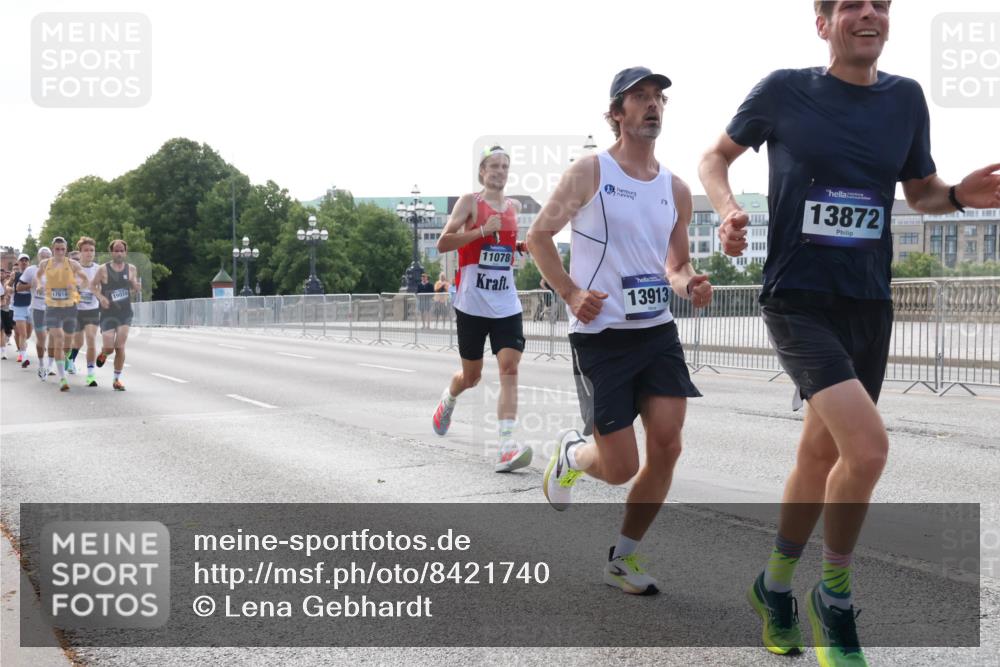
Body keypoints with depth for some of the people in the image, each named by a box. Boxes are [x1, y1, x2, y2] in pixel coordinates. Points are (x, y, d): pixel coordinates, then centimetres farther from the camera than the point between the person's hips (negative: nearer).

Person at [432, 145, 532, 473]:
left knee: (510, 368, -13)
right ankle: (448, 400, 45)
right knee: (471, 375, 9)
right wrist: (483, 230, -19)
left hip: (506, 304, 3)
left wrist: (524, 247, 8)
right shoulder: (469, 202, -3)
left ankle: (507, 445, -18)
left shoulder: (514, 207, 12)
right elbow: (442, 244, -11)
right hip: (472, 303, -3)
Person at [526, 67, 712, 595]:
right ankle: (570, 452, 33)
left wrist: (690, 284, -5)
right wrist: (571, 293, -13)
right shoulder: (591, 172, -4)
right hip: (601, 334, -5)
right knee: (620, 468, -5)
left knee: (667, 447, -4)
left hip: (658, 332, 5)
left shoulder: (676, 190, 10)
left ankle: (622, 559, 16)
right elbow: (538, 237, 0)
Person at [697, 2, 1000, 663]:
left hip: (869, 304, 5)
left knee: (821, 454, 13)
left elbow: (922, 191, 17)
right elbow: (716, 156, 9)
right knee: (869, 447, -21)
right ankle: (835, 598, 5)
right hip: (798, 300, -5)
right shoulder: (784, 90, -4)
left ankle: (776, 584, 36)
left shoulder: (906, 97, 7)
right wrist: (728, 208, -11)